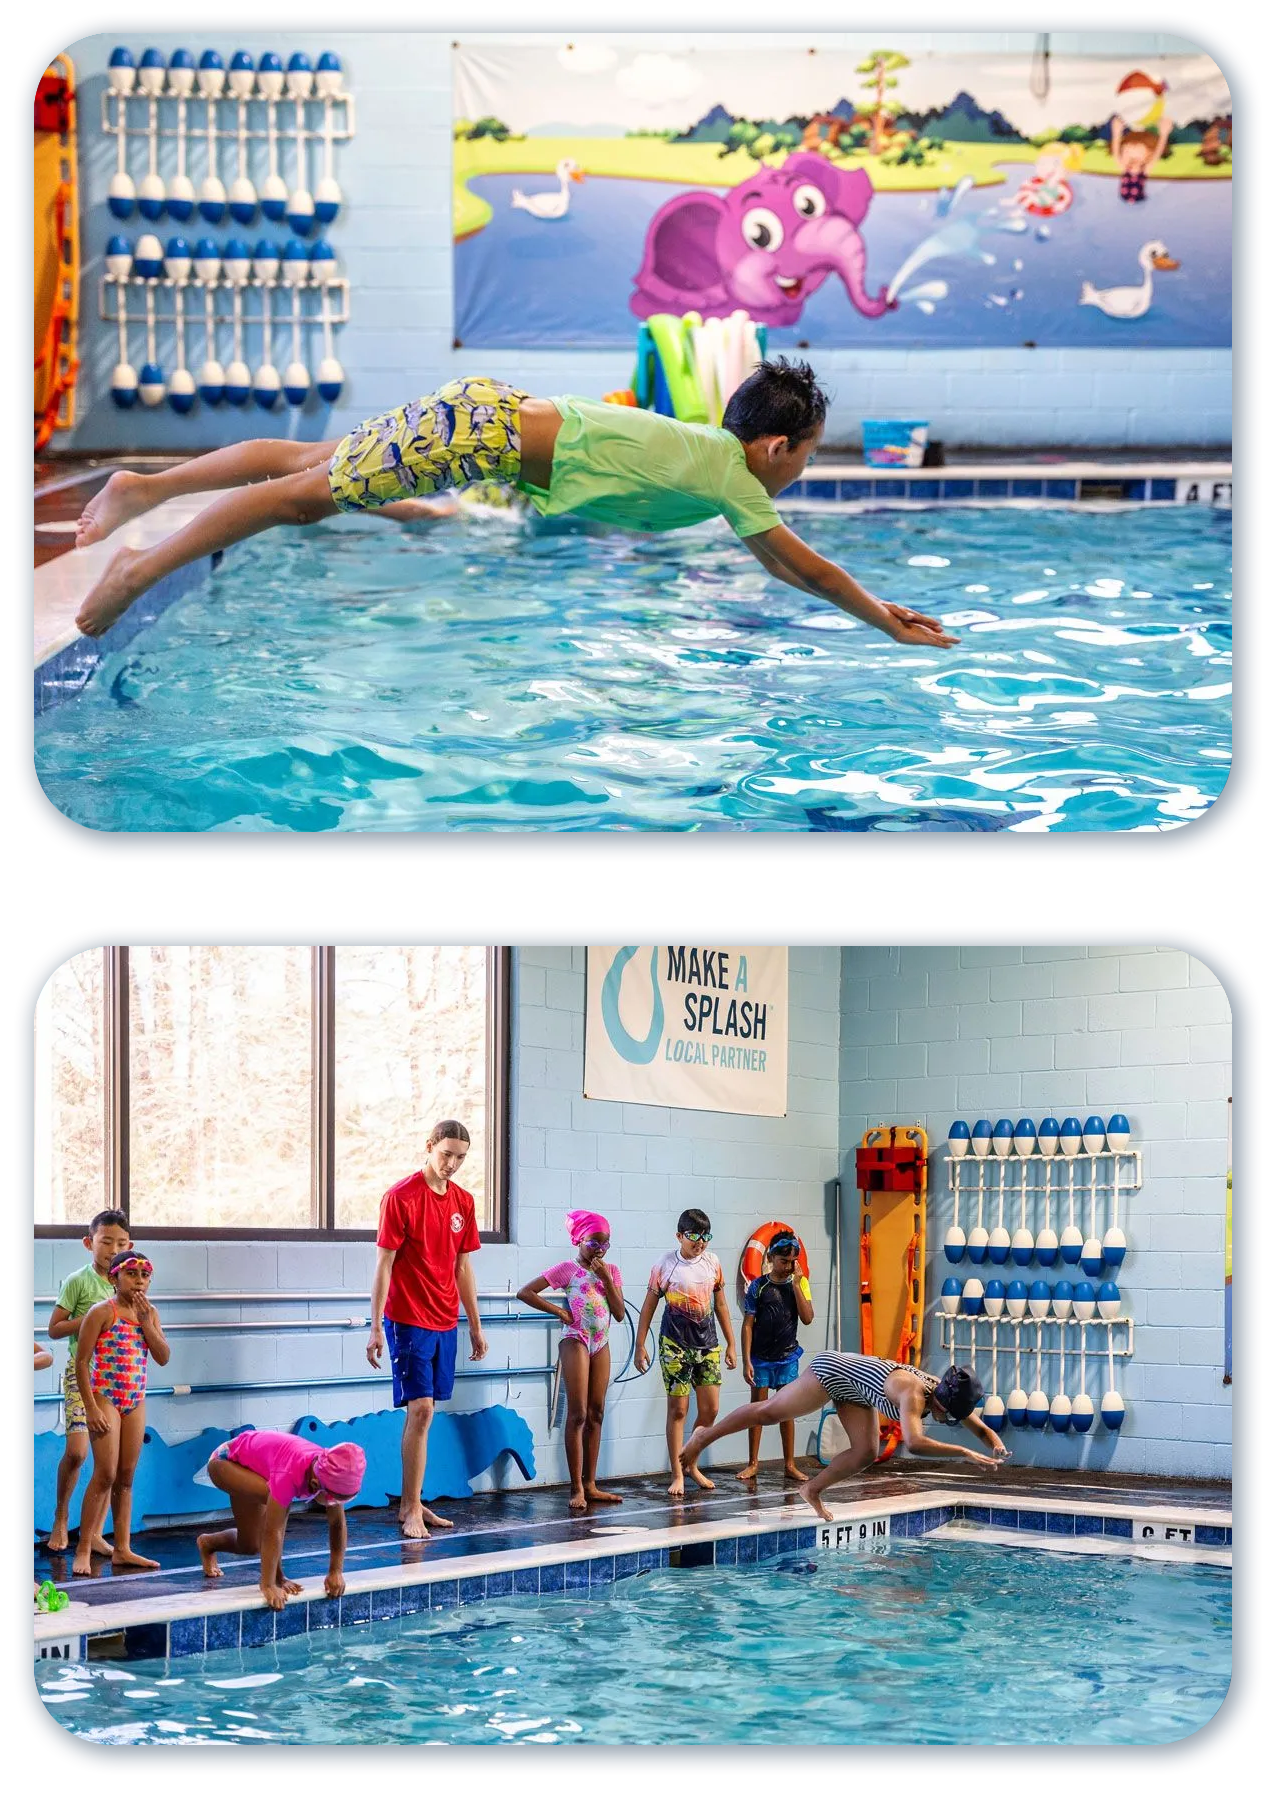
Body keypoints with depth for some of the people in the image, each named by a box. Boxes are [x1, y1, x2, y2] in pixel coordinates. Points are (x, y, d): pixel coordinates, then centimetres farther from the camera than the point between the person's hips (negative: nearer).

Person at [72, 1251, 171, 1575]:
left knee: (126, 1476, 9)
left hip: (136, 1402, 6)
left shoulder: (149, 1313, 9)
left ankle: (122, 1548, 14)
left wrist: (145, 1320, -10)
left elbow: (163, 1357, -1)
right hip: (106, 1399, -6)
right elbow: (81, 1361, -11)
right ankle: (83, 1550, -7)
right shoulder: (102, 1313, -9)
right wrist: (91, 1408, -15)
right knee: (106, 1474, -11)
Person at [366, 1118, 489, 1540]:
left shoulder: (462, 1202, 10)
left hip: (445, 1323, 6)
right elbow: (384, 1264, -9)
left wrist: (475, 1325, 17)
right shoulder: (401, 1198, -9)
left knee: (423, 1412, 9)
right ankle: (412, 1509, -7)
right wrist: (376, 1326, -13)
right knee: (421, 1409, -11)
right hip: (409, 1320, -6)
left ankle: (410, 1504, 15)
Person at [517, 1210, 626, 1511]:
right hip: (577, 1341, -6)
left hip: (601, 1344, 6)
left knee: (596, 1414, 8)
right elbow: (525, 1292, -9)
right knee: (578, 1414, -8)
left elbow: (620, 1313, -1)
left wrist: (606, 1278, -9)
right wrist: (558, 1310, -12)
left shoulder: (611, 1271, 8)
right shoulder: (567, 1269, -6)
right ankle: (577, 1488, -8)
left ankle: (591, 1485, 14)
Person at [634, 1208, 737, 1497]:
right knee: (678, 1410, -2)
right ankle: (677, 1475, 4)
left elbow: (720, 1305, 13)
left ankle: (692, 1465, 23)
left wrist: (731, 1343, 14)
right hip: (675, 1346, -4)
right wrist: (640, 1346, -2)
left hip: (707, 1345, 4)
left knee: (709, 1410, 5)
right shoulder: (665, 1267, -7)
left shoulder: (712, 1264, 4)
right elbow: (648, 1308, -1)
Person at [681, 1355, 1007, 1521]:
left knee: (865, 1454, -3)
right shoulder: (913, 1394, -40)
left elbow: (981, 1427, -2)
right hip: (833, 1369, -8)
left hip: (852, 1388, 8)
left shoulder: (948, 1394, -15)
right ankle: (704, 1436, 22)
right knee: (768, 1413, 5)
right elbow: (914, 1443, -57)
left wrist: (996, 1443, -24)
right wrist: (966, 1453, -55)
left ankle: (813, 1490, 16)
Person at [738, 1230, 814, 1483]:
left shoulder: (800, 1283, 1)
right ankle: (753, 1464, 10)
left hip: (787, 1357, 2)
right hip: (761, 1357, -2)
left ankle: (790, 1464, 13)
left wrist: (796, 1284, -14)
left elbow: (808, 1318, -10)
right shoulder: (758, 1286, -5)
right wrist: (747, 1361, -10)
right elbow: (748, 1325, -5)